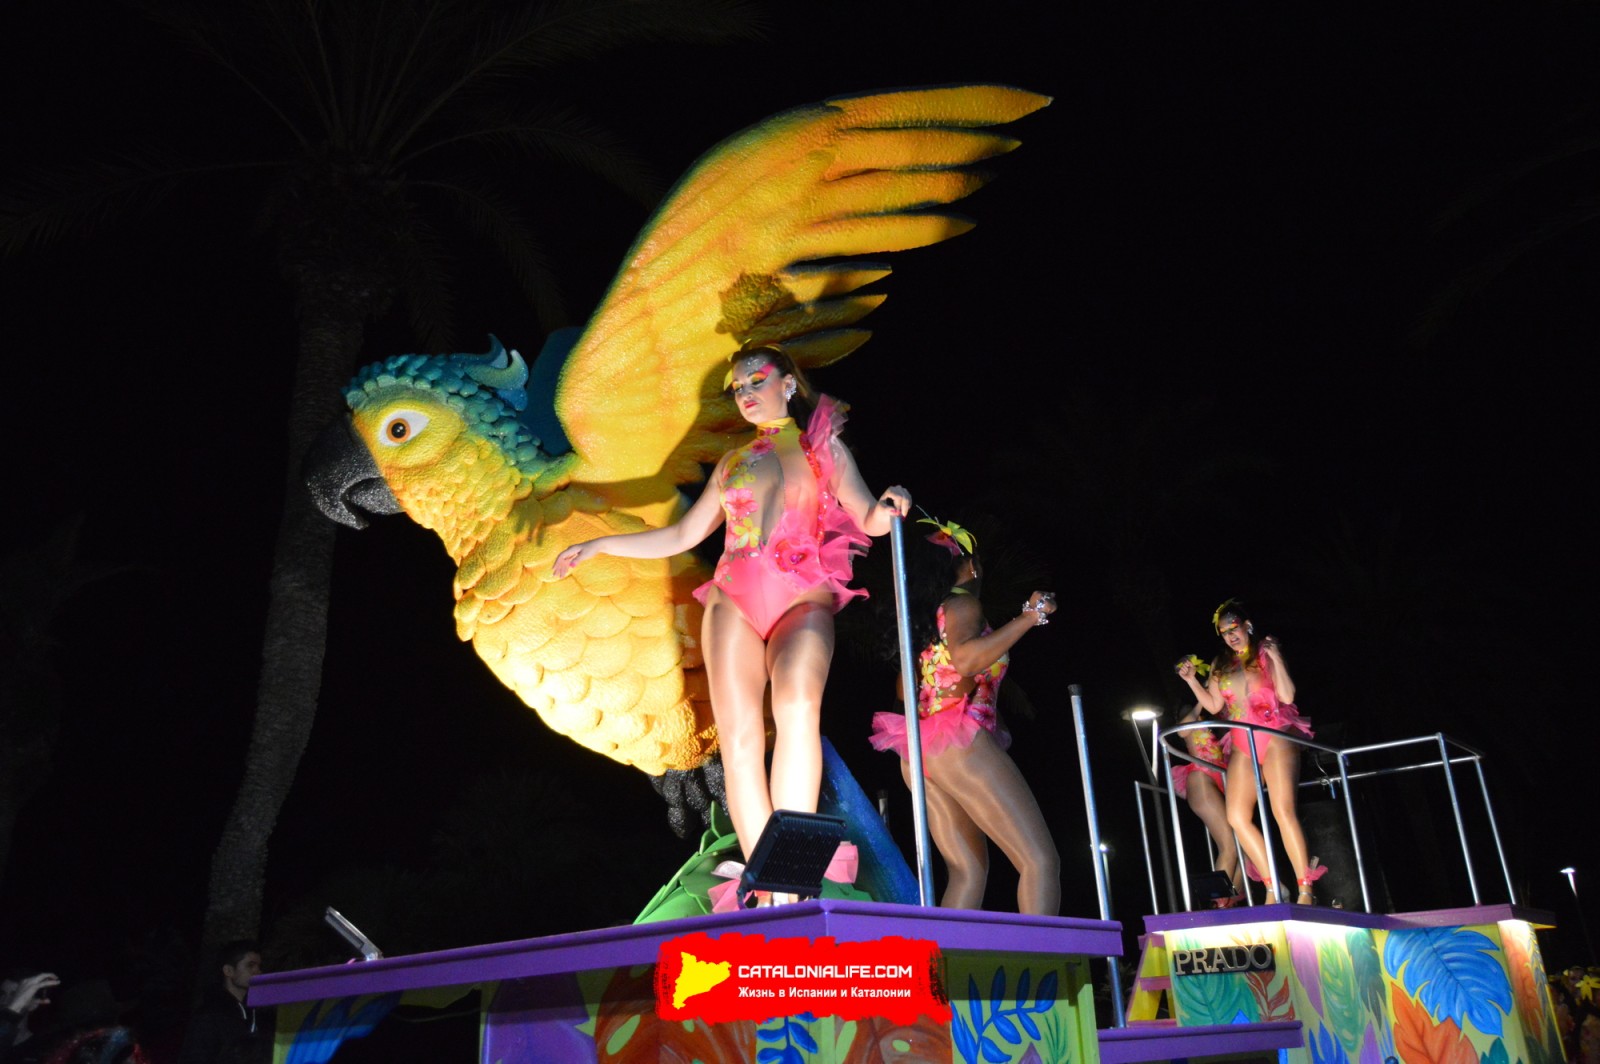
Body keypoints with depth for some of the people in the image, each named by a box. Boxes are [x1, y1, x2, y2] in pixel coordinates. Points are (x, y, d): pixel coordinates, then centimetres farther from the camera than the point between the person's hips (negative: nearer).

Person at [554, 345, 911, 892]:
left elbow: (867, 518, 5)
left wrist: (888, 509, -19)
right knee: (739, 738, -11)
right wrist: (598, 545, 21)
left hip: (804, 597, -3)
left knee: (797, 708, -31)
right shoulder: (732, 462, 23)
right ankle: (766, 892, -9)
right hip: (735, 598, 3)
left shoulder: (825, 447, 16)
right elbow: (681, 536, 25)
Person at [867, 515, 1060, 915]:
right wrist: (1028, 617, -19)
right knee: (1040, 860, -11)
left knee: (968, 871, 7)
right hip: (958, 742, -9)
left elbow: (904, 691, 27)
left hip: (919, 750, 9)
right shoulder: (962, 602, -1)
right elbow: (965, 660, -21)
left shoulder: (924, 616, 23)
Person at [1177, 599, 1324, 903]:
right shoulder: (1220, 666, 17)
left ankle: (1306, 891, -17)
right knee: (1237, 818, -7)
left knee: (1283, 810, -19)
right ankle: (1273, 888, 0)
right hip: (1242, 746, 5)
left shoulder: (1265, 654, 4)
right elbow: (1214, 706, 15)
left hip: (1275, 736, -5)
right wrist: (1192, 681, 7)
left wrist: (1275, 657, -13)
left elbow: (1287, 696, -6)